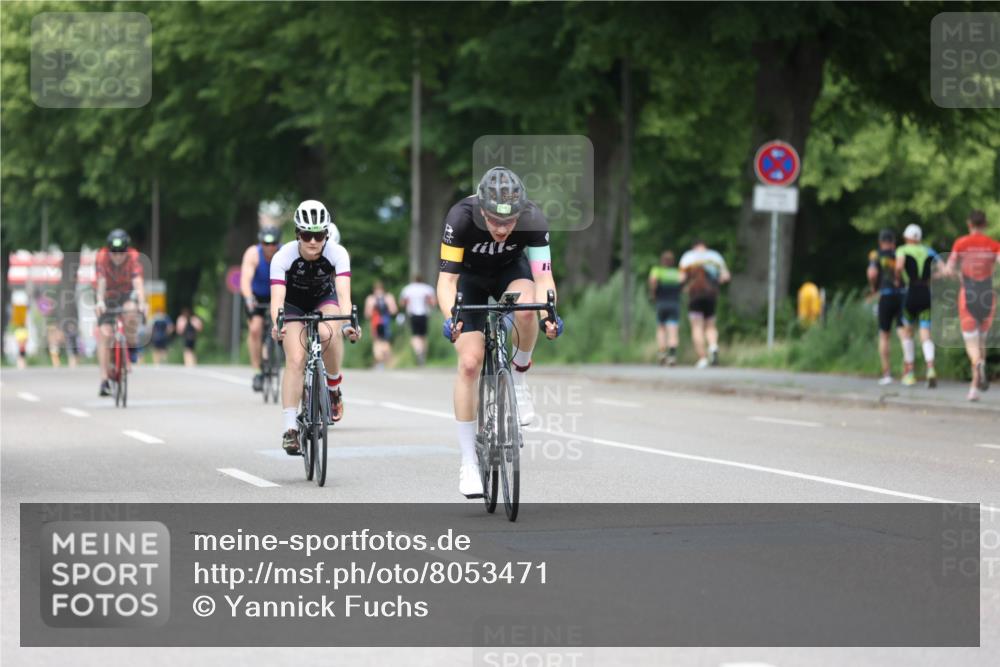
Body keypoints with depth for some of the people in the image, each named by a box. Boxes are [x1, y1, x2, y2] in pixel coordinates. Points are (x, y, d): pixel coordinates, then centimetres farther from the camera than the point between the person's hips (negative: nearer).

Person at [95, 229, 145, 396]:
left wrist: (142, 303, -51)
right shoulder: (102, 257, -24)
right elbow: (101, 282, -34)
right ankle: (104, 381, -12)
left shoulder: (133, 257, -24)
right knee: (104, 334, -14)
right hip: (108, 296, 0)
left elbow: (138, 282, -36)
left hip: (127, 293, 0)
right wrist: (100, 302, -51)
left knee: (131, 314, -34)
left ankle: (132, 345, -5)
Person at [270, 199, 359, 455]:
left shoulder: (337, 253, -28)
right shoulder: (283, 257, -30)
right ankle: (290, 429, -16)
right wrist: (277, 324, -58)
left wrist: (347, 322, -56)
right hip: (293, 305, 0)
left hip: (324, 300, 0)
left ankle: (334, 387, -9)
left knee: (327, 333, -34)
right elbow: (277, 297, -38)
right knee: (295, 360, -19)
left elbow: (343, 293, -38)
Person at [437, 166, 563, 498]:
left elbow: (543, 277, -33)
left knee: (526, 307, -35)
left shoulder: (533, 219, -32)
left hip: (511, 270, 1)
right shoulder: (461, 218, -35)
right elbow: (446, 280, -36)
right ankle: (469, 463, -5)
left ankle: (519, 378, -7)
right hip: (470, 276, -1)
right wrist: (451, 318, -54)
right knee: (470, 362, -15)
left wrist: (549, 313, -52)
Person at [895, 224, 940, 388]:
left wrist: (897, 279, 1)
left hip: (910, 294, -2)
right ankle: (931, 369, -29)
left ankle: (909, 373, 19)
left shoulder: (902, 250, 4)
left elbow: (899, 265, -18)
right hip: (927, 294, 2)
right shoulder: (929, 252, 14)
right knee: (925, 336, -2)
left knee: (907, 332, 20)